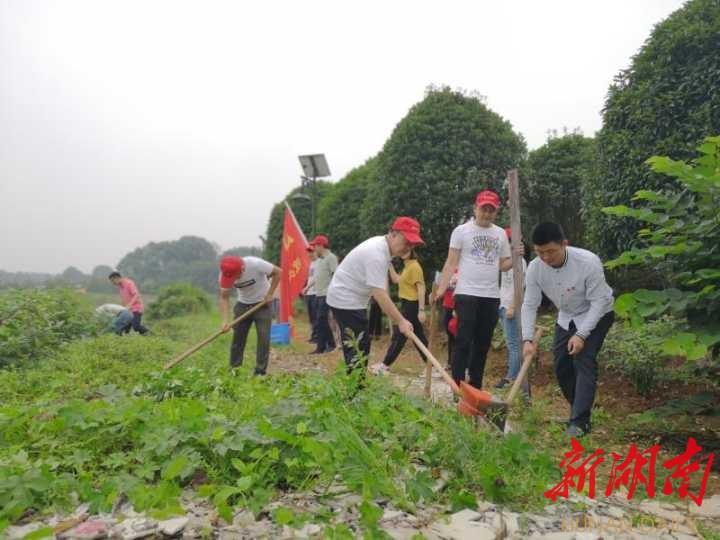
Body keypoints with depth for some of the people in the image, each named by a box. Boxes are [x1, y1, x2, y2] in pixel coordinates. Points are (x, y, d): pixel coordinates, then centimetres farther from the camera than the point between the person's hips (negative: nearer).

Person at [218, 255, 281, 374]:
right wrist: (226, 320, -29)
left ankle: (260, 372, 0)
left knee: (263, 337, -7)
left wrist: (270, 294, -17)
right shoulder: (226, 273, -21)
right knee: (237, 337, 3)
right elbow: (224, 298, -16)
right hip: (243, 304, 3)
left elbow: (277, 272, -18)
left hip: (262, 303, -3)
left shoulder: (256, 264, -32)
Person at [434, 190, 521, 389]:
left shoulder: (500, 234, 11)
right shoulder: (461, 230, -2)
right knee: (463, 341, -6)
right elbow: (451, 263, -4)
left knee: (483, 344, 9)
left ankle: (475, 388, 19)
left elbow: (503, 265, 14)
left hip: (491, 297, 5)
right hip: (466, 294, -5)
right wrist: (441, 289, -15)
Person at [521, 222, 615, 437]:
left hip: (596, 315, -5)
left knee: (584, 361, -18)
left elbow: (599, 301, -25)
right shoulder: (534, 268, -22)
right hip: (566, 317, 5)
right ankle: (578, 410, 23)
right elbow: (530, 305, -14)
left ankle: (580, 421, -15)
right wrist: (527, 339, -25)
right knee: (561, 365, 2)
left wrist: (581, 335, -30)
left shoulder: (588, 262, -34)